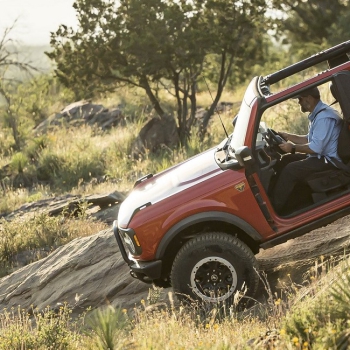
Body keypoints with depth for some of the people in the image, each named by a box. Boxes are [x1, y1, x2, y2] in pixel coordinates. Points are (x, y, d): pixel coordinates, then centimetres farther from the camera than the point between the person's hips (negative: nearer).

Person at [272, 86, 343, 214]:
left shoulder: (324, 117, -23)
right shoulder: (319, 113, 11)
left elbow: (316, 148, -27)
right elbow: (310, 139, 20)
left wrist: (293, 148, -18)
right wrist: (287, 136, 13)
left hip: (329, 160, -11)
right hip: (321, 156, 11)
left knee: (290, 170, -21)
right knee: (285, 160, 10)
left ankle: (274, 209, -17)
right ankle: (274, 196, 7)